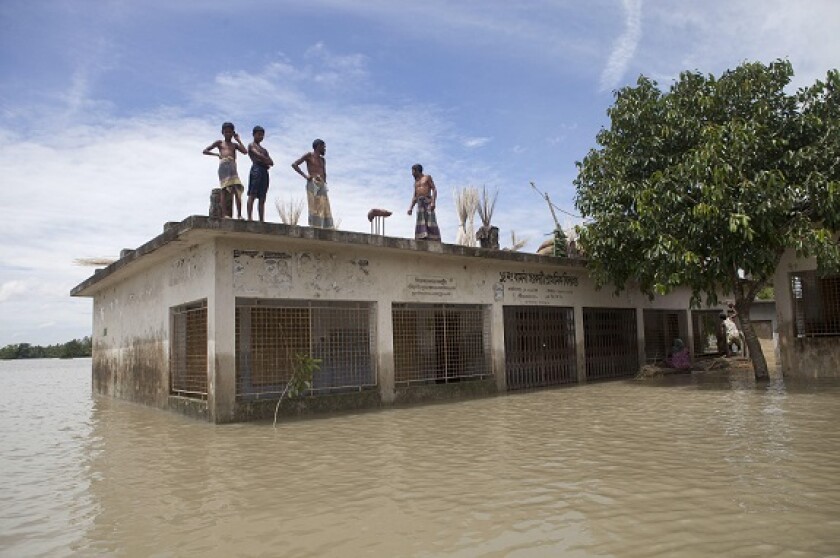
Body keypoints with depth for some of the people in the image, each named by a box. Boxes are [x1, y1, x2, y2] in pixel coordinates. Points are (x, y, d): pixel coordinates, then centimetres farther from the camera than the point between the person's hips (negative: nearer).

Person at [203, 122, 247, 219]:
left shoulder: (234, 145, 23)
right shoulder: (219, 142, 16)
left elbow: (245, 151, 5)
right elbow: (205, 151, 14)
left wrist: (238, 140, 12)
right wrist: (217, 154, 1)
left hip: (233, 167, 3)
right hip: (223, 166, -2)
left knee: (237, 190, -9)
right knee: (224, 190, -8)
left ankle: (239, 215, -12)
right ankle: (225, 214, -12)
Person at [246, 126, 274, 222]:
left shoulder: (264, 149, 29)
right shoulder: (251, 145, 11)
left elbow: (271, 163, 16)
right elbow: (258, 155, -8)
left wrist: (265, 160, -3)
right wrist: (267, 160, 4)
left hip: (265, 171, 7)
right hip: (256, 168, -7)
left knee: (262, 198, 0)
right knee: (252, 195, -13)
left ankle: (262, 220, -5)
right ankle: (250, 217, -19)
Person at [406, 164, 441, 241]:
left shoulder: (427, 177, 10)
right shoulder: (416, 182, 26)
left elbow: (434, 190, -1)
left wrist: (433, 202, -16)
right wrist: (411, 208, 11)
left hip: (428, 201, -5)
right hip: (419, 203, 5)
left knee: (430, 222, -14)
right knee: (420, 224, -10)